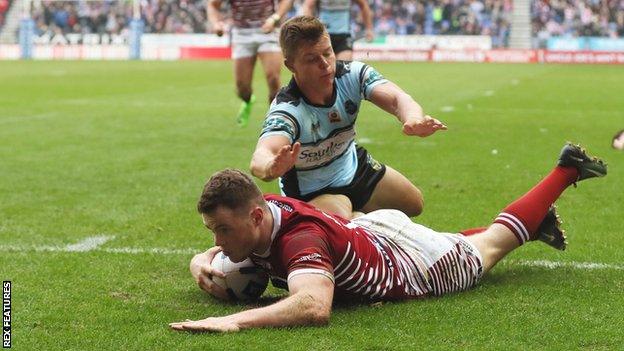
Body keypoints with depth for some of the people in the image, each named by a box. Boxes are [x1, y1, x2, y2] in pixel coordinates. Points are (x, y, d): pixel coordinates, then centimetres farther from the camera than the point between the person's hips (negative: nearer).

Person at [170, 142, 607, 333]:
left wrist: (234, 321, -73)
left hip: (408, 263, -5)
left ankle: (567, 170, 44)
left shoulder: (299, 238, -47)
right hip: (371, 228, 5)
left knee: (492, 243, 25)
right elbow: (220, 247, -1)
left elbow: (315, 306, -66)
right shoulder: (255, 214, -24)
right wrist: (203, 261, -24)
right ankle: (538, 223, 58)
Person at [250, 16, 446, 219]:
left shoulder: (353, 75, -22)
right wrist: (272, 167, -84)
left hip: (353, 166, 6)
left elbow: (396, 99, -38)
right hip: (311, 193, -6)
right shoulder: (287, 109, -38)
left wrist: (413, 119, -65)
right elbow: (259, 159, -56)